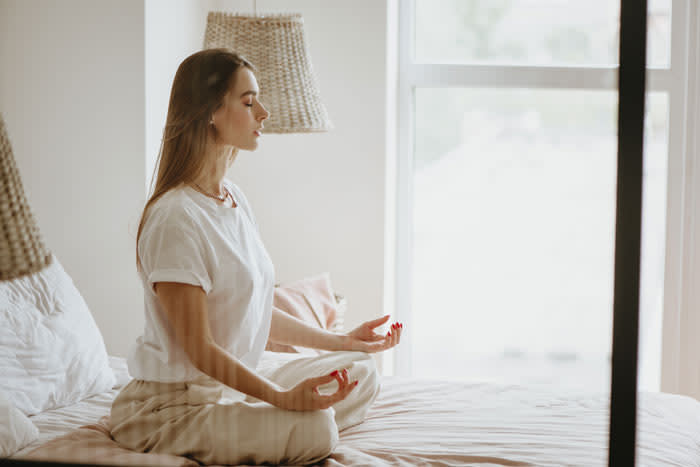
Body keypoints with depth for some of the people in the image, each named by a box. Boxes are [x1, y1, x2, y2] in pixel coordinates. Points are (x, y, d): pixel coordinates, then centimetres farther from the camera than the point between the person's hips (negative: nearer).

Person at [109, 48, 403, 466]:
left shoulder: (236, 200, 9)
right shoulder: (176, 217, -21)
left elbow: (256, 314, 16)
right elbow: (199, 348, -22)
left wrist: (342, 341, 20)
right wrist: (280, 397, -32)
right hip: (173, 403, -10)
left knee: (362, 372, 7)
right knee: (316, 428, -28)